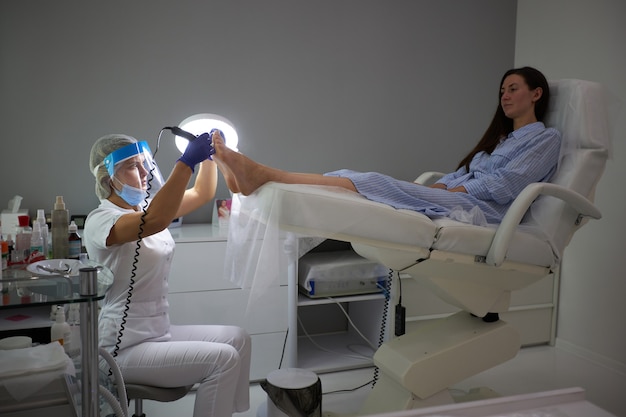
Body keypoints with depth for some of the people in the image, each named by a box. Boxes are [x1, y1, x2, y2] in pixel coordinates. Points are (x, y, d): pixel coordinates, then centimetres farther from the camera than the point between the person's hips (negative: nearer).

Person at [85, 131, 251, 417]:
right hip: (124, 349, -9)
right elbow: (156, 221, -38)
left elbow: (203, 194, 11)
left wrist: (208, 154, -6)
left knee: (237, 339, 2)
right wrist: (187, 162, -39)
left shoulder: (146, 207, 7)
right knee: (222, 357, -18)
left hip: (158, 332, 9)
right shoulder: (100, 220, -19)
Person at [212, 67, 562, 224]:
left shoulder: (547, 138, 11)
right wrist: (435, 186, 1)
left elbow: (506, 183, -5)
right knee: (356, 178, -16)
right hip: (456, 201, 7)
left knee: (373, 183, -27)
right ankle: (251, 180, -28)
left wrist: (447, 191, -10)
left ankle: (262, 175, -38)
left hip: (483, 210, -7)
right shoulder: (499, 137, 34)